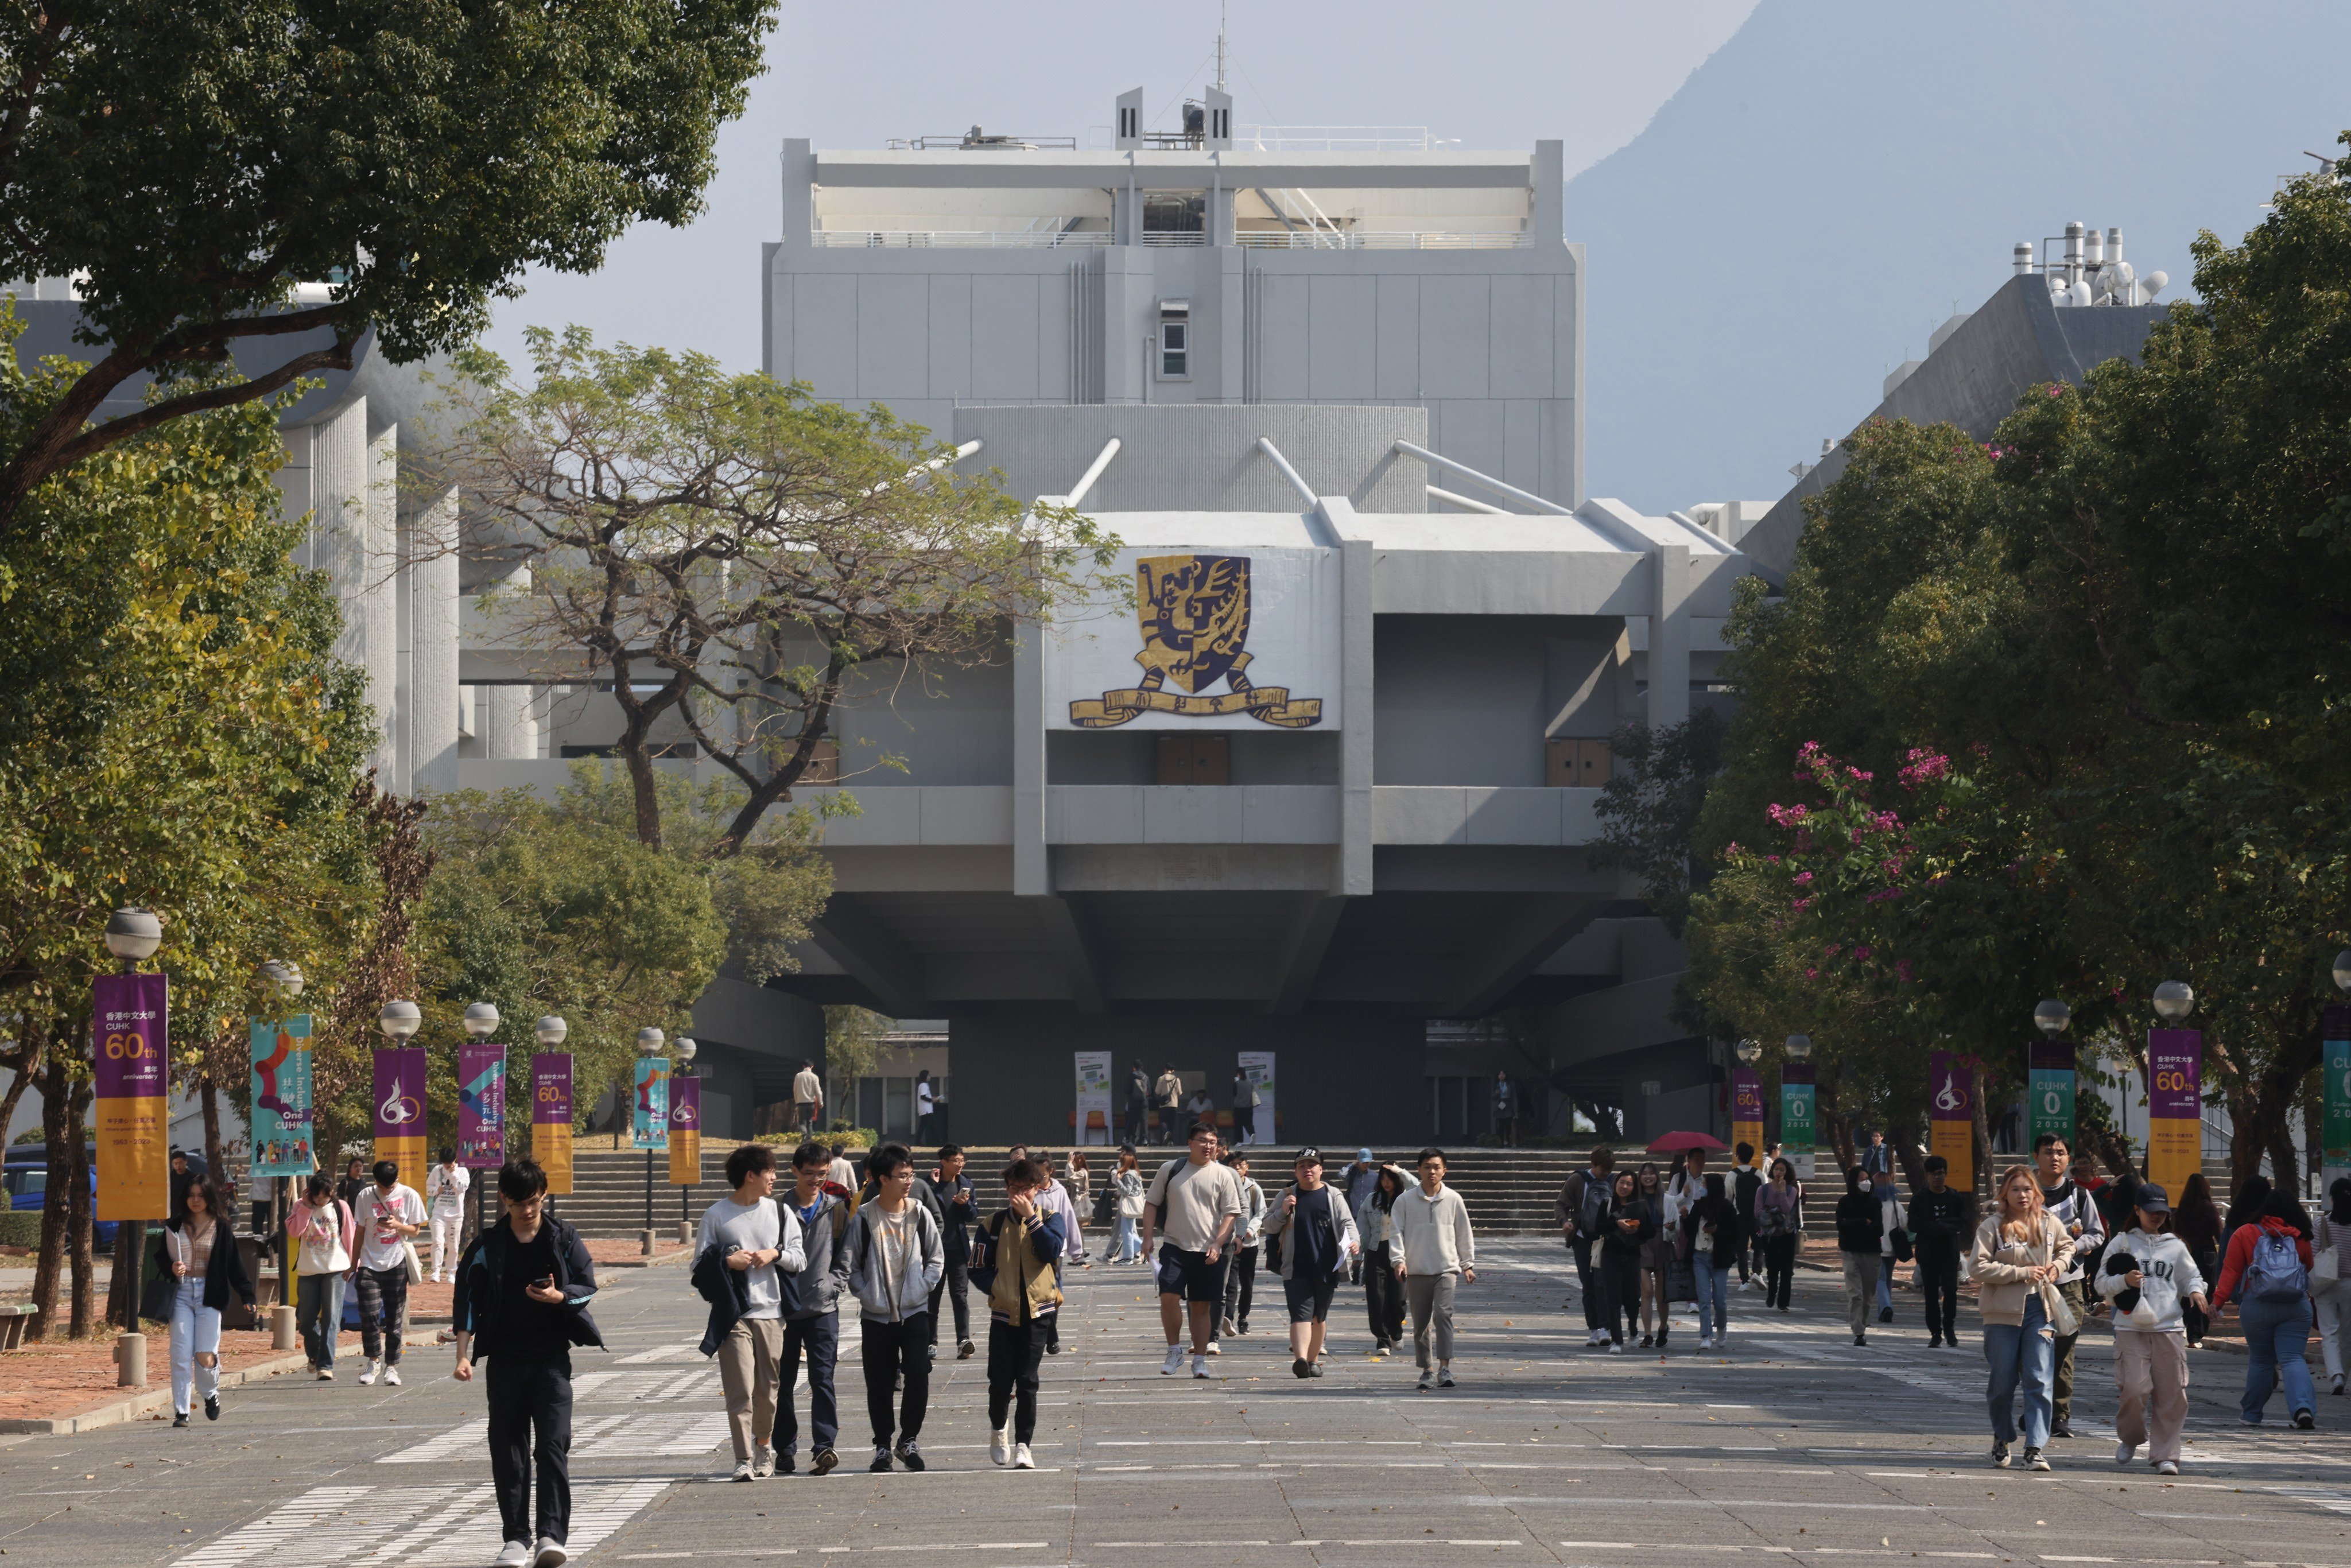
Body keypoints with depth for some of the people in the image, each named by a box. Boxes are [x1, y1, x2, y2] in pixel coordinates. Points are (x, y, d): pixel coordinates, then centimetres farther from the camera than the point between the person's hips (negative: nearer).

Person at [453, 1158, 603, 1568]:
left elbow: (588, 1288, 5)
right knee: (508, 1452, 2)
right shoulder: (487, 1247, 2)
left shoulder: (564, 1239, 2)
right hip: (506, 1360, 1)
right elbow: (467, 1300, 4)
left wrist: (559, 1297, -17)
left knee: (554, 1445, -11)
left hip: (552, 1357, -1)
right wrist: (464, 1354, -5)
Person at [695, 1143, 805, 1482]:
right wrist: (727, 1262, -15)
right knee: (740, 1389, -10)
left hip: (771, 1313, 3)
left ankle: (764, 1447, 28)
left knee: (767, 1390, 7)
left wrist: (775, 1255, -8)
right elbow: (700, 1265, 2)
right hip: (734, 1314, -3)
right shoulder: (716, 1215, 2)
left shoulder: (779, 1212, 10)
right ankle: (744, 1460, -9)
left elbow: (800, 1259, 10)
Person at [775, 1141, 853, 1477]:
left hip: (823, 1309, 0)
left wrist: (829, 1286, -7)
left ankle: (824, 1445, -16)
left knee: (822, 1379, -10)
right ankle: (785, 1449, 13)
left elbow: (844, 1259, 9)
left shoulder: (836, 1210, 7)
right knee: (783, 1382, 5)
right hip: (784, 1310, 0)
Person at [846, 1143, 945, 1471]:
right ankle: (883, 1446, 16)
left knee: (918, 1374, -11)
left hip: (915, 1311, 1)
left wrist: (921, 1289, -4)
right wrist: (867, 1295, -10)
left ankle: (909, 1440, 4)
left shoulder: (920, 1215, 1)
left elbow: (936, 1260, 9)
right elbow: (851, 1266, 2)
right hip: (877, 1315, -1)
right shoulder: (863, 1219, -4)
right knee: (879, 1384, 3)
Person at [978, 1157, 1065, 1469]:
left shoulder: (1049, 1220, 3)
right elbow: (981, 1265, 8)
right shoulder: (995, 1223, 5)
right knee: (1001, 1381, 2)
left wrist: (1031, 1217, -16)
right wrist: (995, 1289, -6)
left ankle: (1023, 1445, 0)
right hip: (1004, 1312, 1)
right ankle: (999, 1429, 28)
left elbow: (1051, 1251, -15)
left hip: (1036, 1312, -1)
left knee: (1027, 1382, -3)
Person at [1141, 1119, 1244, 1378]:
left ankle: (1200, 1360, 13)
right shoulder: (1170, 1170, 5)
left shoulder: (1222, 1175, 3)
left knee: (1201, 1307, 4)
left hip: (1208, 1252, 0)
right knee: (1169, 1298, -14)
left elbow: (1232, 1213, 2)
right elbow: (1151, 1203, 10)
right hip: (1175, 1247, 0)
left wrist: (1217, 1244, -11)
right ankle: (1175, 1351, 2)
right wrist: (1147, 1238, 0)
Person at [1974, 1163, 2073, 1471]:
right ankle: (2002, 1438, 28)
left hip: (2040, 1308, 2)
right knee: (2003, 1381, 7)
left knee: (2040, 1381, -7)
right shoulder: (1992, 1227, -6)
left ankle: (2035, 1448, -7)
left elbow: (2067, 1246, 27)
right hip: (2004, 1310, -2)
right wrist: (2022, 1273, -16)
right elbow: (1978, 1266, -14)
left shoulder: (2050, 1223, 6)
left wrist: (2058, 1266, 5)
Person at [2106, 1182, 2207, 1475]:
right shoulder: (2123, 1244, 7)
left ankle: (2165, 1454, 5)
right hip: (2131, 1328, -2)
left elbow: (2191, 1276, 20)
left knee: (2172, 1395, -3)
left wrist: (2195, 1290, -3)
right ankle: (2130, 1439, 14)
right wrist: (2124, 1281, -13)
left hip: (2169, 1329, 2)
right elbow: (2103, 1284, 6)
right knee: (2135, 1389, -13)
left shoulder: (2175, 1247, 14)